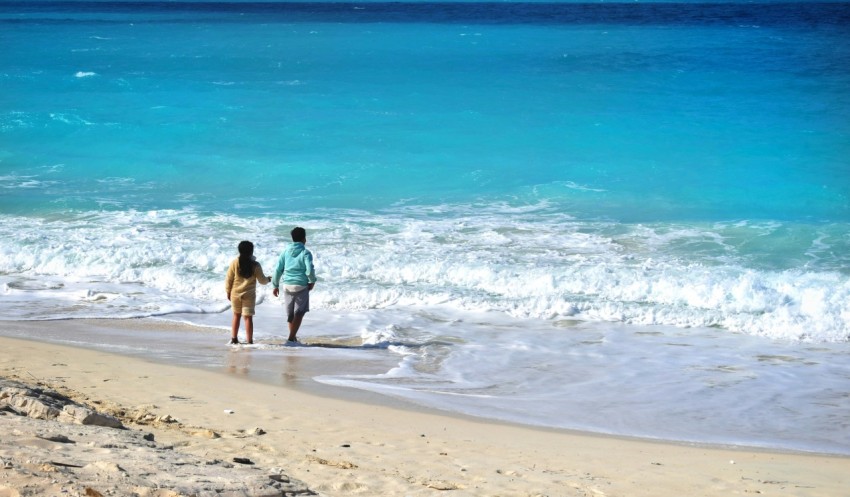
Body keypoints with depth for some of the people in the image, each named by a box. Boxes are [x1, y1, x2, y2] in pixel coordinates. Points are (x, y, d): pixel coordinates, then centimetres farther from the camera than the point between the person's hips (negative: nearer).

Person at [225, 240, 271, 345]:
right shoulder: (255, 265, -9)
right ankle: (249, 341, -1)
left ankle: (234, 338, 19)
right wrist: (268, 279, 20)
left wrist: (228, 291, 11)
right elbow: (262, 280, -2)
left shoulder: (234, 263, -7)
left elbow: (229, 279, -2)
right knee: (248, 317, 1)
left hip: (235, 294, 2)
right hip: (249, 295, -2)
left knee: (236, 315, 17)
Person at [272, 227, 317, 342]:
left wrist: (275, 285, 12)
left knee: (290, 314, 16)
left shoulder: (285, 252, 4)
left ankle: (293, 337, 27)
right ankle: (291, 338, -10)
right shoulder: (306, 253, -8)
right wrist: (312, 281, 2)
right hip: (301, 286, -4)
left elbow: (278, 270, 3)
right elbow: (310, 270, -17)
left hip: (287, 285, 4)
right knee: (299, 313, 0)